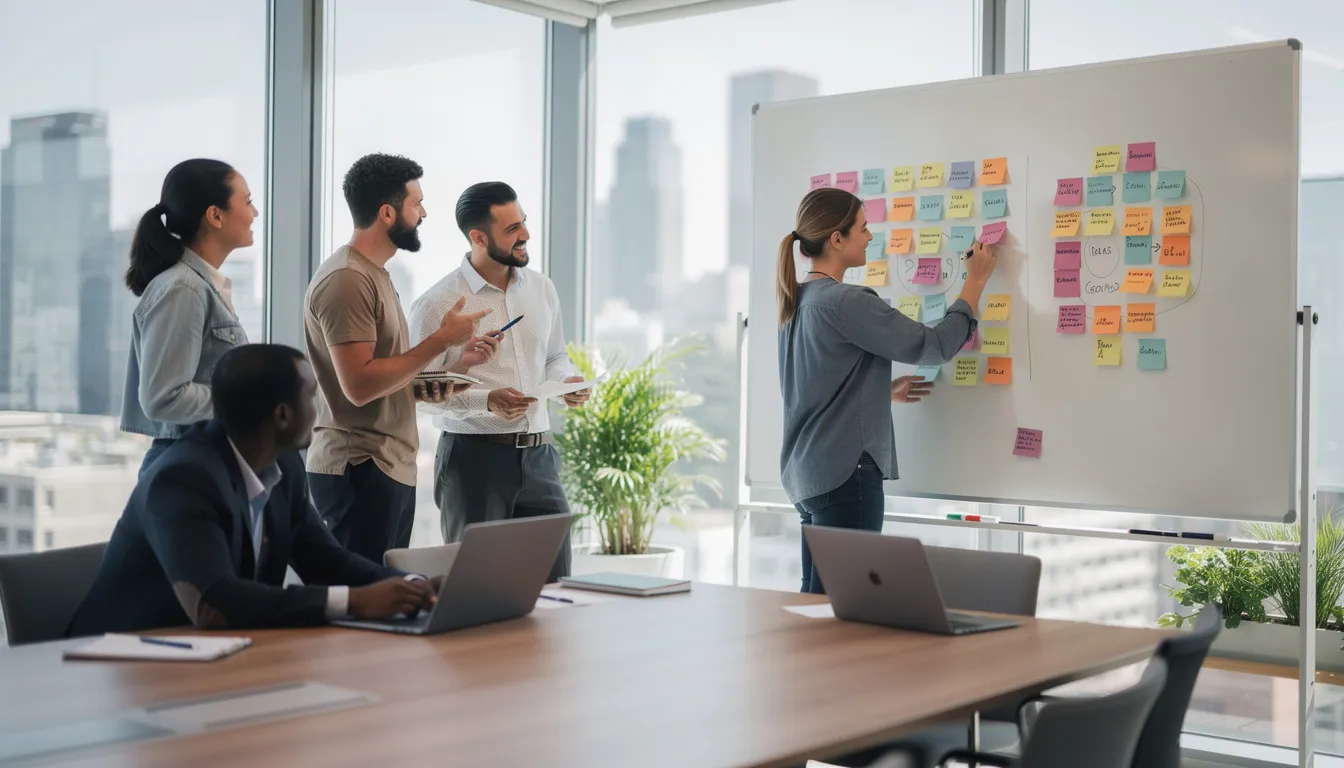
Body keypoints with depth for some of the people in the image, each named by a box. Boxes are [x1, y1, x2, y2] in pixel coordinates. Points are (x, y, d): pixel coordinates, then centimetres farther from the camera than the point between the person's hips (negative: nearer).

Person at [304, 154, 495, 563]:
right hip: (361, 470, -10)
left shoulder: (374, 274, 16)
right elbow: (359, 385, -23)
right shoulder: (346, 280, -15)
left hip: (393, 467, 10)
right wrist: (440, 340, -17)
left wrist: (452, 359, 8)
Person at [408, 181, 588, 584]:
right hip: (474, 456, -5)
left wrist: (567, 382, -1)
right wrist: (487, 401, -20)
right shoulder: (437, 304, -9)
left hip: (538, 455, 5)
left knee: (554, 578, 5)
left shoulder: (542, 288, 9)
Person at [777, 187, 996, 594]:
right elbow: (934, 345, -11)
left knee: (815, 602, 12)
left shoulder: (796, 302, 11)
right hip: (844, 474, -9)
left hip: (805, 474, 9)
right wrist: (976, 281, 0)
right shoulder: (844, 302, -16)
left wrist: (885, 391, 17)